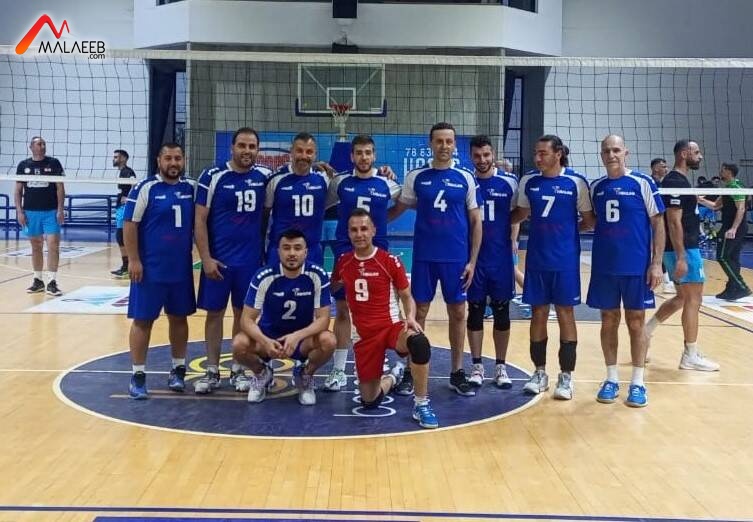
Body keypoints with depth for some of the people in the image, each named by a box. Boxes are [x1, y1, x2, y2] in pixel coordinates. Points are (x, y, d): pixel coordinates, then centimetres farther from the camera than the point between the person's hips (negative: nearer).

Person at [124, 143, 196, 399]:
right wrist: (133, 260, -14)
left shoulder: (189, 188, 7)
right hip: (150, 269, -5)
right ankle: (138, 375, 10)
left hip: (182, 268, 5)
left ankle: (178, 370, 25)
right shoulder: (145, 188, -8)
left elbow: (197, 224, 15)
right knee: (143, 320, 1)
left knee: (179, 318, 12)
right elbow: (130, 224, -10)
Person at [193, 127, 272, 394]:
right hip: (218, 260, -2)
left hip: (251, 260, 2)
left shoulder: (265, 176, 1)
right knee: (214, 313, 6)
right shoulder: (212, 177, -8)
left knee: (243, 313, 10)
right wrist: (206, 258, -12)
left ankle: (238, 370, 21)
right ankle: (212, 372, 16)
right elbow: (200, 220, -7)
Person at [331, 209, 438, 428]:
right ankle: (390, 380, 41)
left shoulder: (390, 261, -7)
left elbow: (407, 297, 0)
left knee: (419, 342, -40)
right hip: (366, 335, 3)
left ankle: (421, 404, -22)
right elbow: (331, 288, 23)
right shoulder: (343, 262, 4)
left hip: (392, 326, -3)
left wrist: (411, 318, -19)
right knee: (369, 401, 4)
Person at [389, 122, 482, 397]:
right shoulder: (416, 177, 2)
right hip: (424, 256, 0)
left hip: (457, 258, 0)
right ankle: (411, 371, 16)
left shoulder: (465, 178, 2)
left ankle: (457, 372, 19)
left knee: (458, 313, 7)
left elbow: (475, 221, 4)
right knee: (419, 312, 6)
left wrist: (472, 260, -1)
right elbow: (397, 210, 11)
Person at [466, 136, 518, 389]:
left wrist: (512, 238, -4)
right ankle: (477, 366, 17)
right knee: (475, 311, 7)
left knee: (501, 311, 7)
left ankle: (501, 366, 18)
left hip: (501, 257, 0)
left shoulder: (509, 182, -2)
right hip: (473, 256, 0)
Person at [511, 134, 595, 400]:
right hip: (536, 259, 3)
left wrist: (567, 229, -5)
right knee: (538, 313, 8)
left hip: (565, 260, -3)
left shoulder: (576, 182, -6)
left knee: (565, 313, 2)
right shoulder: (528, 181, 4)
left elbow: (589, 221, 2)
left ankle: (566, 377, 11)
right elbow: (521, 213, 17)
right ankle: (540, 373, 20)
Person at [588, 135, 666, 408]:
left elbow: (658, 223, -3)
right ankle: (611, 379, 19)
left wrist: (656, 263, -9)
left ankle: (638, 383, 13)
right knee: (608, 321, 8)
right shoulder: (595, 187, 7)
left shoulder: (642, 183, -4)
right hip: (604, 266, 3)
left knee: (636, 321, 4)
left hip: (636, 266, -3)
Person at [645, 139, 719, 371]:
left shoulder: (678, 181, 15)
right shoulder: (675, 182, -16)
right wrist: (681, 257, -24)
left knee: (683, 298, 17)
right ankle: (691, 356, 4)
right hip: (683, 249, -10)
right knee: (693, 300, -3)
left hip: (686, 248, 10)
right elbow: (674, 222, -22)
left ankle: (646, 331, 19)